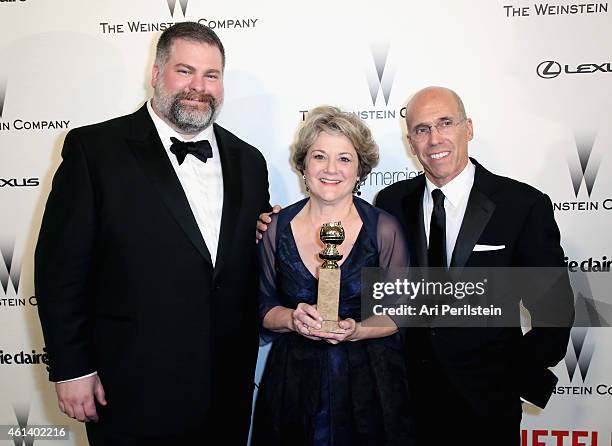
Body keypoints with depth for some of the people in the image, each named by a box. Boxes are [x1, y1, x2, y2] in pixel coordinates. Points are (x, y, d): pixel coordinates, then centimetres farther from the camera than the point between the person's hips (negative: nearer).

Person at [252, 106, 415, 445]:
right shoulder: (276, 228, -2)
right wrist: (294, 319, -16)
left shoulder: (384, 229, -7)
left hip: (369, 382, -1)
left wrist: (356, 330, -18)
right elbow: (264, 309, 3)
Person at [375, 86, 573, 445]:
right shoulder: (392, 203, -3)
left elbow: (554, 310, -6)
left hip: (486, 402, -2)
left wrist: (516, 377, -5)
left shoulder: (524, 205, -11)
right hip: (407, 393, 3)